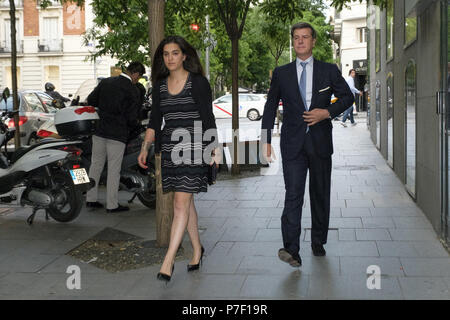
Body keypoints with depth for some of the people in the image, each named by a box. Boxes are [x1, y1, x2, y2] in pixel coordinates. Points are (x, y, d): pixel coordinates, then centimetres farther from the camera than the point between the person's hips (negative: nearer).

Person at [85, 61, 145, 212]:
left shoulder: (105, 82, 6)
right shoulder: (133, 90, -10)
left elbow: (90, 100, 10)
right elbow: (131, 117, -11)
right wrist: (135, 123, 10)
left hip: (99, 130, 6)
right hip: (117, 134, -5)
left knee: (96, 164, 14)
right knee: (113, 169, 1)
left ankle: (90, 199, 20)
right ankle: (112, 205, 6)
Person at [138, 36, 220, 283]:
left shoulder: (198, 82, -4)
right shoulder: (160, 85, 11)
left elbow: (208, 118, -6)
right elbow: (154, 121, 15)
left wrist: (214, 148, -13)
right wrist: (145, 148, 8)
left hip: (192, 148, -5)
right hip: (169, 148, 6)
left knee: (181, 203, -10)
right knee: (185, 201, 12)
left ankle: (168, 261, -11)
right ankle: (197, 249, 27)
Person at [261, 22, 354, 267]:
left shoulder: (329, 71, 6)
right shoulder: (281, 73, 7)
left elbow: (347, 96, 10)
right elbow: (270, 107, 11)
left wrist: (328, 112, -8)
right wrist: (266, 140, 4)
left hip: (320, 141, 1)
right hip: (293, 143, -1)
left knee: (320, 194, 10)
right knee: (293, 195, -12)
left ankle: (318, 242, 25)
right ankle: (291, 249, -15)